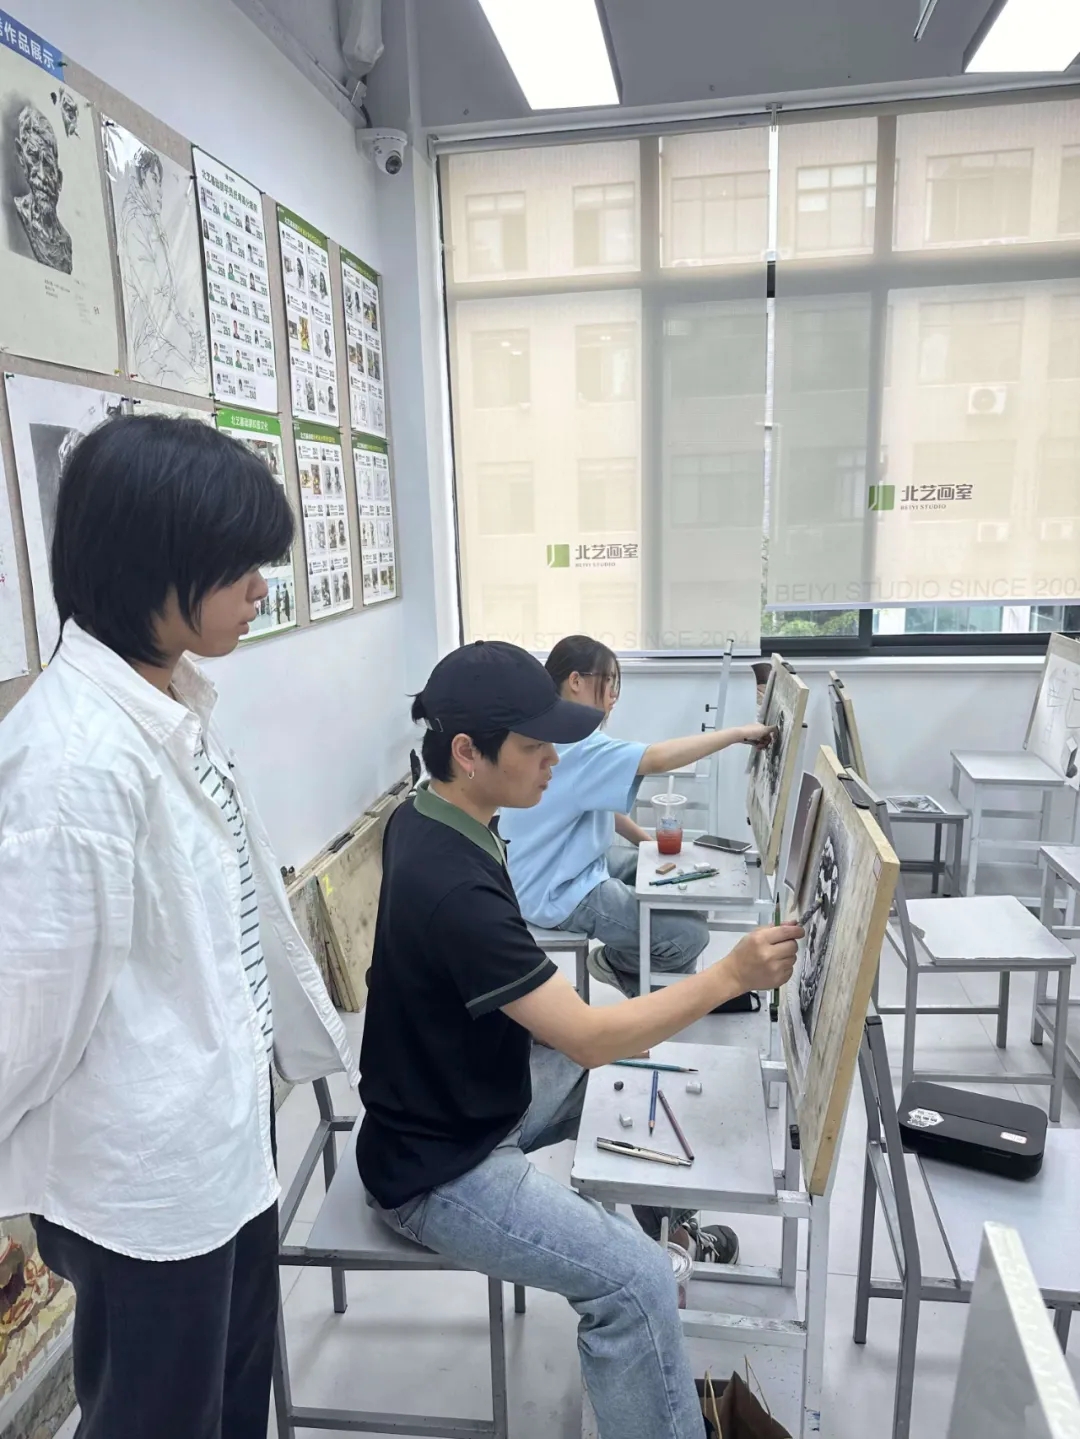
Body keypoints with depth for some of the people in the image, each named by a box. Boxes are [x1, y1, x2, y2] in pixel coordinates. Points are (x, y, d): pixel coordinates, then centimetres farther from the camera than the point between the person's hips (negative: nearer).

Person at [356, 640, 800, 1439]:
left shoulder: (425, 817, -4)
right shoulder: (452, 887, -34)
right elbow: (589, 1039, -29)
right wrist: (732, 974, -25)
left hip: (474, 1091, 9)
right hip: (439, 1168, -9)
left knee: (638, 1067, 18)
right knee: (637, 1281, -18)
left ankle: (666, 1218, 40)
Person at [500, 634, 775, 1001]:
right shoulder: (570, 742, -26)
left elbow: (599, 802, 16)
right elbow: (656, 759, -36)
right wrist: (739, 733, -29)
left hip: (577, 867, 11)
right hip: (559, 892, -11)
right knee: (690, 935, -15)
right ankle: (615, 963, 13)